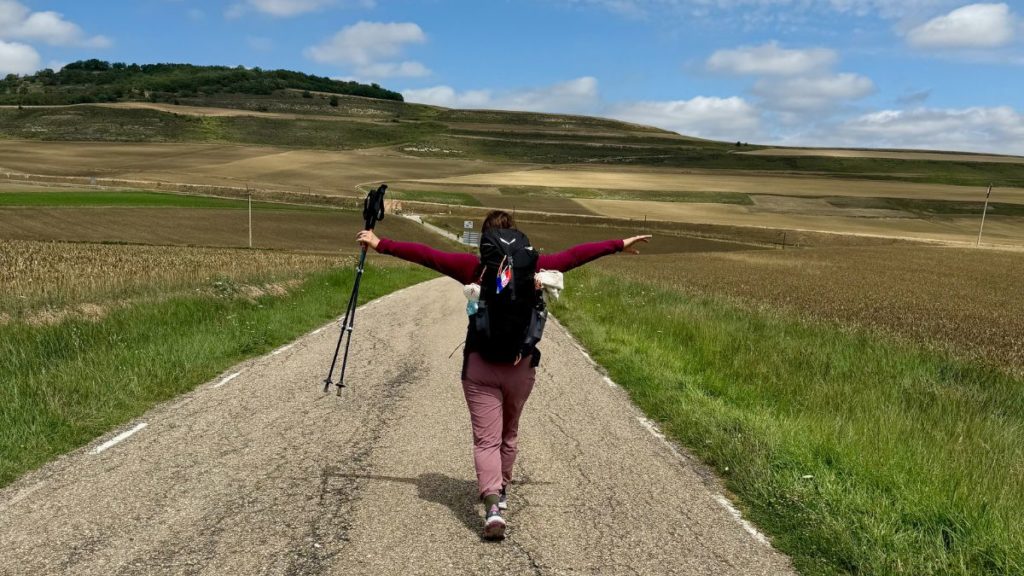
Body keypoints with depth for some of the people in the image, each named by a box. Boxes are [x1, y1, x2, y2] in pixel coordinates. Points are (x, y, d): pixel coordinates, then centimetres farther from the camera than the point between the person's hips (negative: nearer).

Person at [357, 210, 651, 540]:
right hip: (520, 366, 2)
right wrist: (620, 245, 19)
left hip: (480, 365, -2)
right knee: (508, 433, 22)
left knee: (486, 439, -2)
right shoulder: (533, 267, 0)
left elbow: (425, 254, -1)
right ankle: (501, 491, 39)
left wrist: (380, 244, 7)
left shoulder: (473, 268, -4)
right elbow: (576, 254, 8)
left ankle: (492, 504, -19)